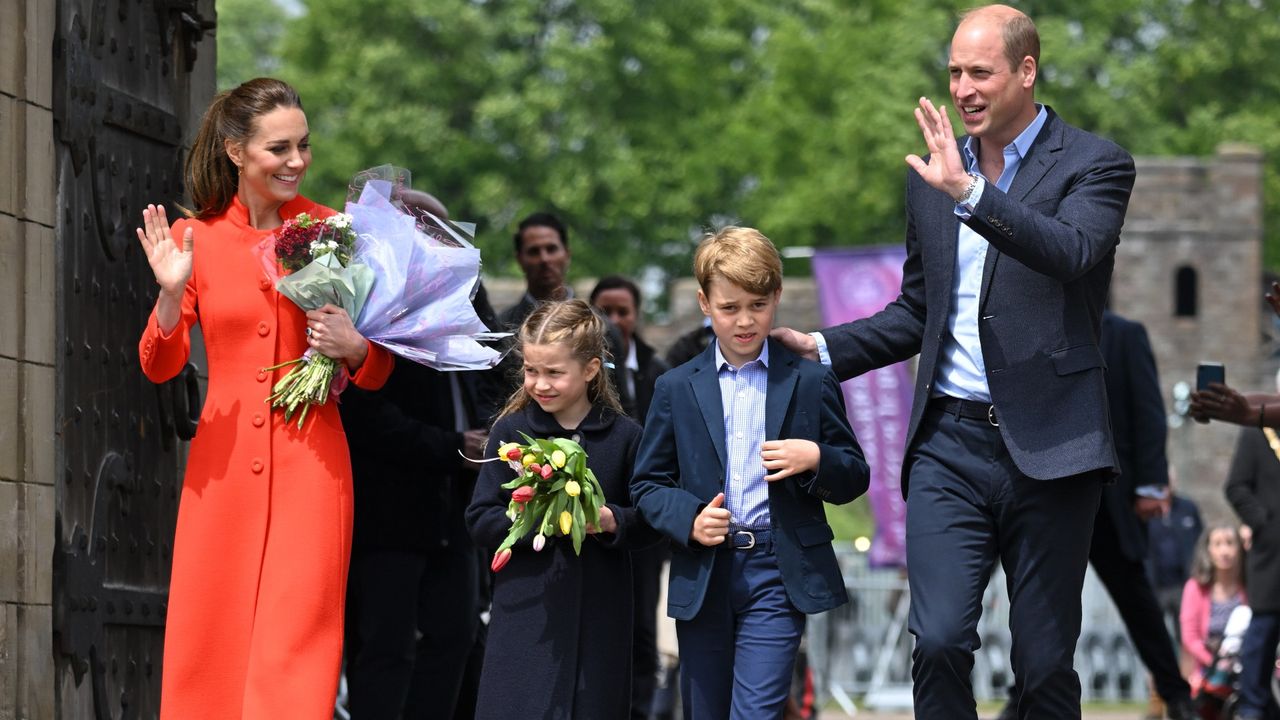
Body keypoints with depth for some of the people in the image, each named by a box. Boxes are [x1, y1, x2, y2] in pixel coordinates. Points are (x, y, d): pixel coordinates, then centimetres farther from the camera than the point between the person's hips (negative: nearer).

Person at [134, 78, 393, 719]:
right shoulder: (195, 237, 4)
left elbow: (377, 374, 10)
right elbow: (159, 366, 6)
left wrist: (352, 346, -13)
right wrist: (171, 292, -11)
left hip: (310, 463, -1)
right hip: (223, 467, 1)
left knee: (296, 648, -8)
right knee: (210, 650, 2)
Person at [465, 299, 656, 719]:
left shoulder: (624, 436, 2)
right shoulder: (511, 430, 1)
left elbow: (649, 524, 6)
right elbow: (480, 521, 0)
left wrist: (609, 520, -15)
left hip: (599, 618, 1)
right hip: (526, 615, -1)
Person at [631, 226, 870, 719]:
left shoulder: (810, 383, 5)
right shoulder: (676, 389, 8)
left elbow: (854, 478, 8)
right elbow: (647, 483, 9)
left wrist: (816, 459, -14)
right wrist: (688, 519, -11)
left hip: (778, 572, -2)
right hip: (702, 576, 2)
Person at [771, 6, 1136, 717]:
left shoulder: (1095, 164, -1)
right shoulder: (933, 175, 14)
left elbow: (1073, 254, -23)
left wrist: (973, 194, -32)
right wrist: (822, 348, 10)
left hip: (1048, 445, -3)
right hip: (951, 444, 3)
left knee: (1046, 662, 2)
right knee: (939, 640, -12)